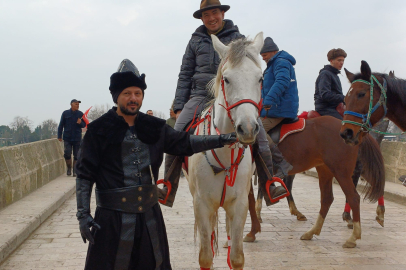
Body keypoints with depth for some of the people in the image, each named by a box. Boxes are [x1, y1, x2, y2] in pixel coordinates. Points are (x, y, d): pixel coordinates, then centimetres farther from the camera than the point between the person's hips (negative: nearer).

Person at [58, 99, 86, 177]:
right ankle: (69, 168, 14)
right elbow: (61, 125, 7)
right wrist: (59, 136, 3)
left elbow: (84, 124, 9)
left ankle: (75, 171, 10)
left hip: (77, 138, 1)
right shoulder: (65, 113, 3)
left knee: (76, 156, 1)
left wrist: (80, 123, -14)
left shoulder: (80, 114, 6)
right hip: (67, 138, -1)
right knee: (67, 154, -7)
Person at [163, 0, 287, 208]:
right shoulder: (195, 41, 15)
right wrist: (179, 107, 6)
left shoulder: (237, 39, 10)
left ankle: (269, 186, -8)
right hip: (200, 96, 1)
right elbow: (185, 76, 14)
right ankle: (168, 189, -4)